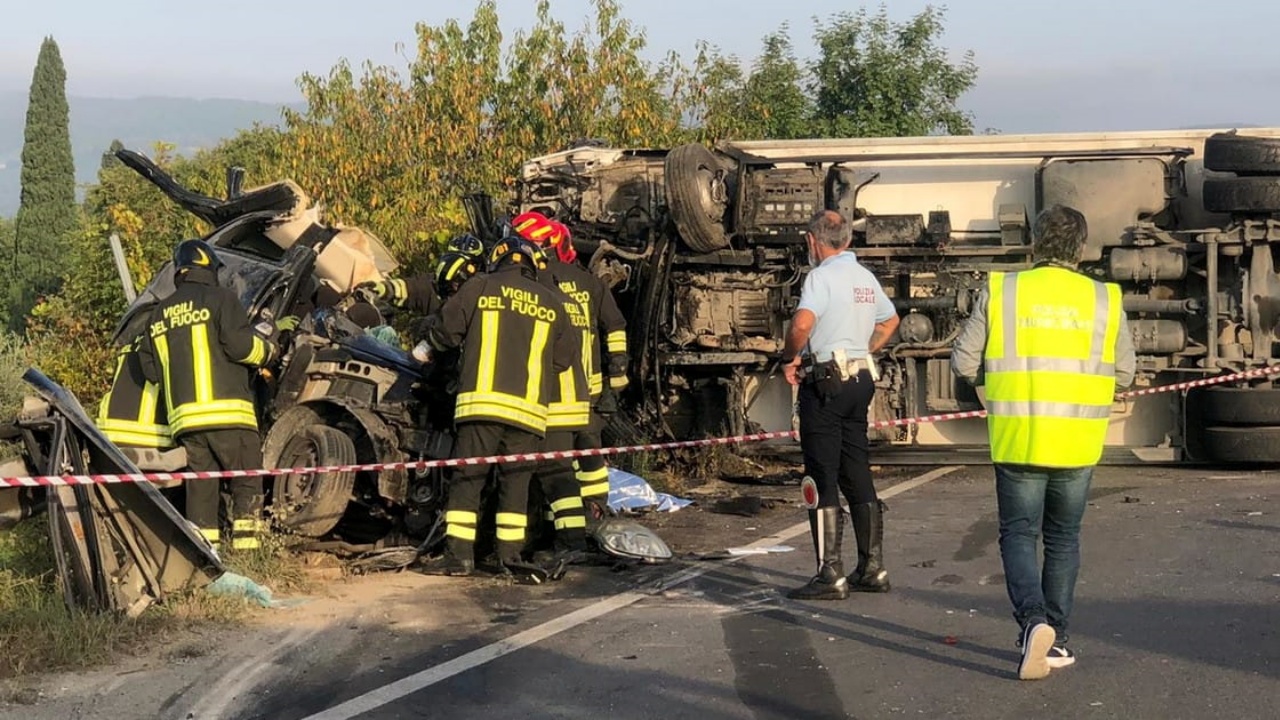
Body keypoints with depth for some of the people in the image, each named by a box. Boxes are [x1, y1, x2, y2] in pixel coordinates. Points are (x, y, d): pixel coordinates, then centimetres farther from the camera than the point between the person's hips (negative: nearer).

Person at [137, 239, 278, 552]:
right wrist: (268, 351, 8)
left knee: (200, 485, 7)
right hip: (227, 411, -5)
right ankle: (246, 548, -11)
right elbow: (239, 345, -10)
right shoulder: (220, 298, 1)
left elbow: (150, 368, 18)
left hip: (184, 416, 6)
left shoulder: (159, 314, 19)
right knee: (246, 482, -2)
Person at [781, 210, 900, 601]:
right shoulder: (866, 277, 13)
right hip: (862, 379, 8)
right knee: (858, 477, 13)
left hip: (825, 382, -8)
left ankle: (831, 575, -5)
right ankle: (872, 568, 17)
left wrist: (790, 358, -11)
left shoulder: (821, 276, -12)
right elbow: (890, 320, 31)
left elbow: (802, 323, -28)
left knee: (822, 480, -5)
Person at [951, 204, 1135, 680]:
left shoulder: (999, 291, -5)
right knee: (1063, 539, 15)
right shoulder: (1104, 299, -1)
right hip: (1077, 443, 1)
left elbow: (964, 363, -2)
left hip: (1017, 440, -1)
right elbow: (1123, 374, 6)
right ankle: (1055, 640, 17)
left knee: (1018, 534, 9)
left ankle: (1033, 619, -14)